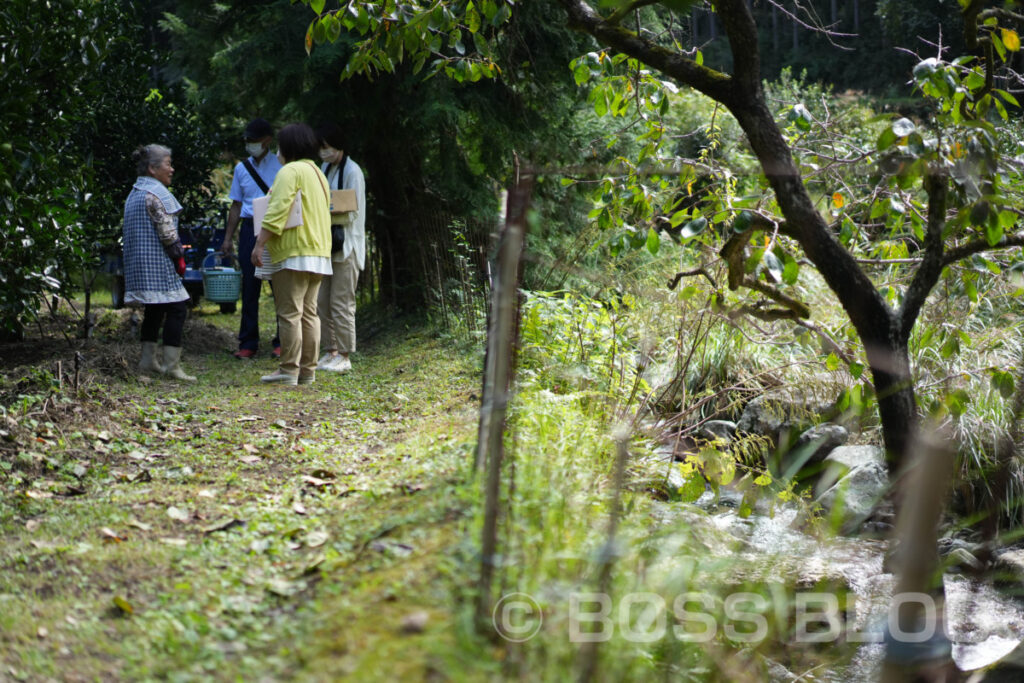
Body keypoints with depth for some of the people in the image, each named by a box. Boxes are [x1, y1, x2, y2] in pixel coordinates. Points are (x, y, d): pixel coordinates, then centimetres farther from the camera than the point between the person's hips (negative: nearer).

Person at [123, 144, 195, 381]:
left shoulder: (134, 193, 17)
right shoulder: (156, 193, -13)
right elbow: (166, 231, -18)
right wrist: (179, 255, -8)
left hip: (139, 262, 10)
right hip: (158, 262, -10)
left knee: (154, 309, 16)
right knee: (176, 308, -7)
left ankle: (148, 360, 16)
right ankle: (171, 364, -10)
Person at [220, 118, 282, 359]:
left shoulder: (281, 165, 3)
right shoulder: (241, 168, 14)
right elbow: (236, 205, 18)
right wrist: (228, 237, 12)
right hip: (250, 229, 3)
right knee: (249, 287, 4)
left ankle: (282, 342, 6)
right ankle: (248, 343, 9)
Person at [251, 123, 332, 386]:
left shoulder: (291, 171, -10)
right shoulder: (318, 173, 20)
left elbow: (277, 211, -19)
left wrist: (260, 244, -19)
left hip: (293, 254, -9)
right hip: (318, 253, 9)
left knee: (290, 313, -8)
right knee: (309, 312, 10)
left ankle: (289, 371, -8)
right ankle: (308, 371, 11)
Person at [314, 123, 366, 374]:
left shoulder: (351, 171, -10)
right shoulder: (325, 169, 15)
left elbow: (352, 214, -15)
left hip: (346, 245, -8)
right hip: (327, 244, 8)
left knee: (341, 302, -7)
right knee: (323, 302, 8)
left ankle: (344, 356, -2)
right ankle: (329, 351, 15)